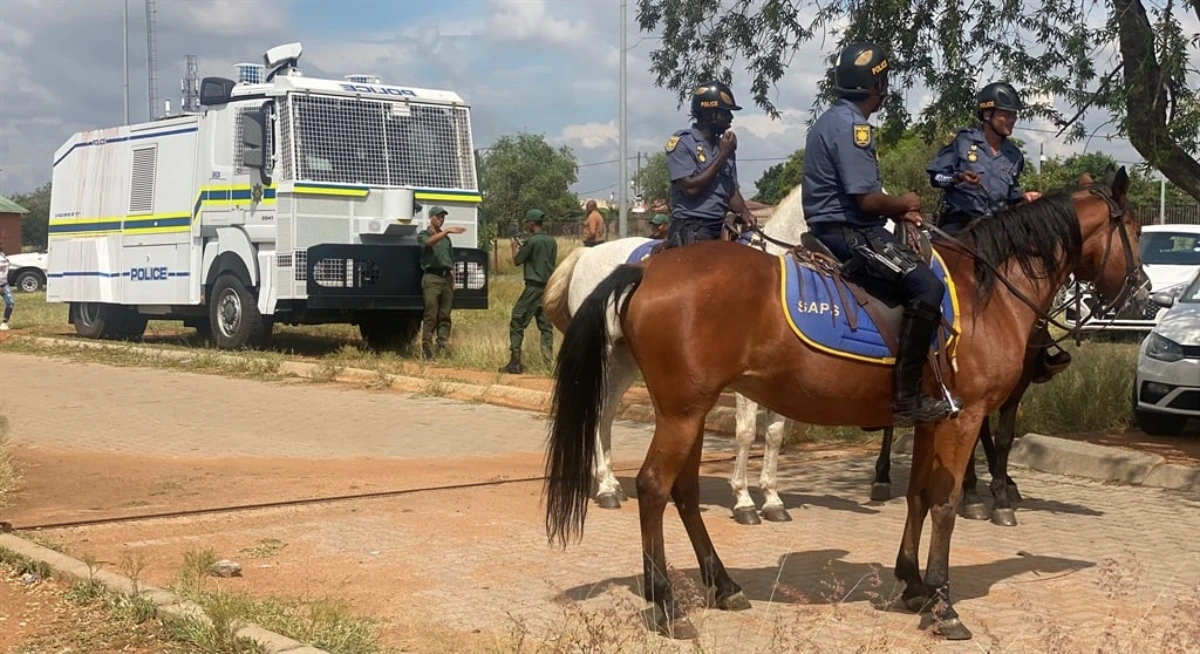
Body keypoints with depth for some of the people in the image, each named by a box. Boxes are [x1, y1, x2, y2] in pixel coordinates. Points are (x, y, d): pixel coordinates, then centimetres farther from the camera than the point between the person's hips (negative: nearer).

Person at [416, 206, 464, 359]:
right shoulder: (423, 235, 6)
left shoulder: (446, 238, 23)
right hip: (432, 277, -6)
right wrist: (447, 231, -31)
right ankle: (426, 350, -8)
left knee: (445, 316, 3)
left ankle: (442, 350, 4)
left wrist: (453, 282, 14)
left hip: (446, 277, 6)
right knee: (430, 316, -10)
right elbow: (429, 242, -20)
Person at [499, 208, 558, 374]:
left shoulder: (531, 241, -12)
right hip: (549, 286, 7)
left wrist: (514, 247, 16)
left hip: (534, 287, -7)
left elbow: (517, 261, -4)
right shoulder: (552, 241, 9)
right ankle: (549, 360, 4)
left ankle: (515, 363, -6)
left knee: (517, 323, -1)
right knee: (546, 325, 11)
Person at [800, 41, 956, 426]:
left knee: (919, 272, 19)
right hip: (847, 234, -11)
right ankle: (906, 398, -21)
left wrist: (897, 212, 12)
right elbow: (867, 199, -21)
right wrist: (904, 203, -2)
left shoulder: (835, 120, 17)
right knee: (926, 287, -21)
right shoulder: (850, 125, -16)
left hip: (839, 230, 11)